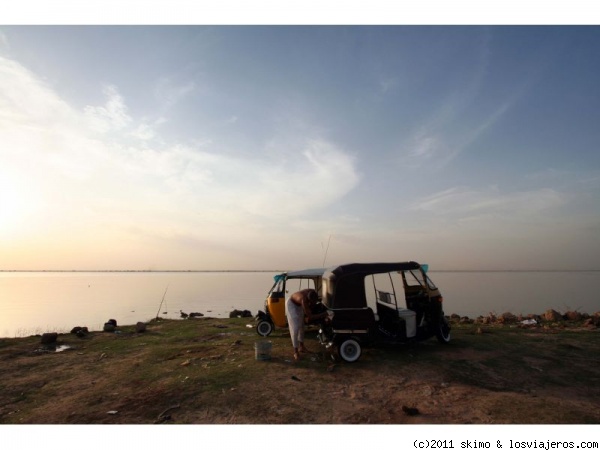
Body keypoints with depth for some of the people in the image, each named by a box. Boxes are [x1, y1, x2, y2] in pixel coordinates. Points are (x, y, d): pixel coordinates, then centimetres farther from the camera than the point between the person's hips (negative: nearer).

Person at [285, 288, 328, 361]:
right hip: (291, 304, -7)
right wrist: (324, 314, -40)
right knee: (295, 328, -9)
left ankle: (301, 346, 28)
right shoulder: (304, 300, -44)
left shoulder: (314, 294, -26)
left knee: (301, 326, 14)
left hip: (299, 304, 7)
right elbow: (310, 317, -39)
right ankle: (296, 351, 0)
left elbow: (312, 305, -3)